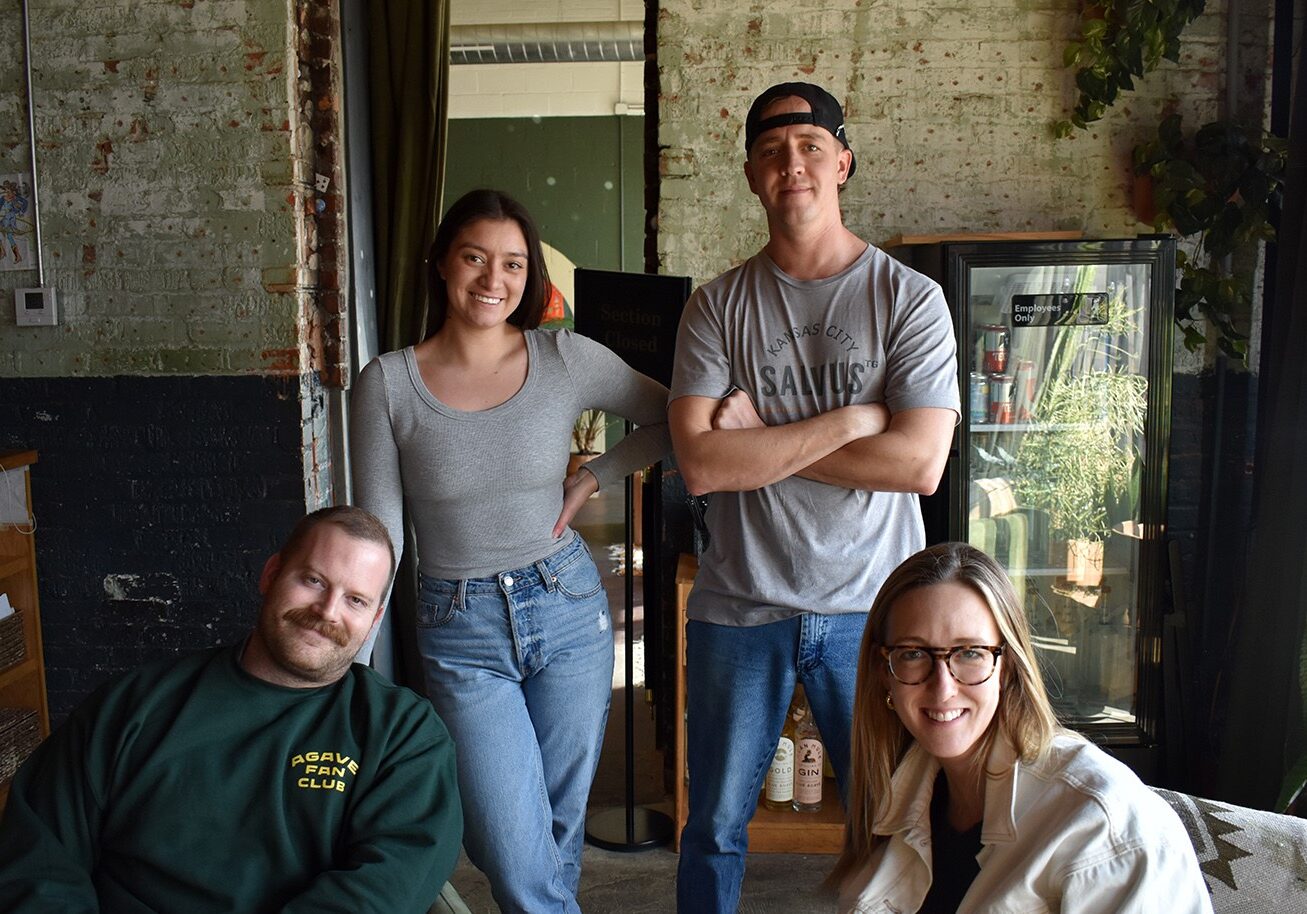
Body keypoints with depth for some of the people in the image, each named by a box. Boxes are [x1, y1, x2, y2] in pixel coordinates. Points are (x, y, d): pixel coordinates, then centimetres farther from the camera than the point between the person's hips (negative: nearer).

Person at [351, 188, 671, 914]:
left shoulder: (566, 359, -5)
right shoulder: (387, 383, -6)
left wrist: (592, 479, -3)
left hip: (568, 610, 1)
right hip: (460, 631, -1)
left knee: (561, 835, 16)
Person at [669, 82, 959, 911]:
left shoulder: (910, 299, -4)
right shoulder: (717, 306, 0)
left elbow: (919, 463, -15)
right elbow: (701, 462, -14)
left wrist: (761, 438, -14)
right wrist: (850, 419, -16)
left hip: (872, 609, -1)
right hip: (739, 606, 1)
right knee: (715, 830, 16)